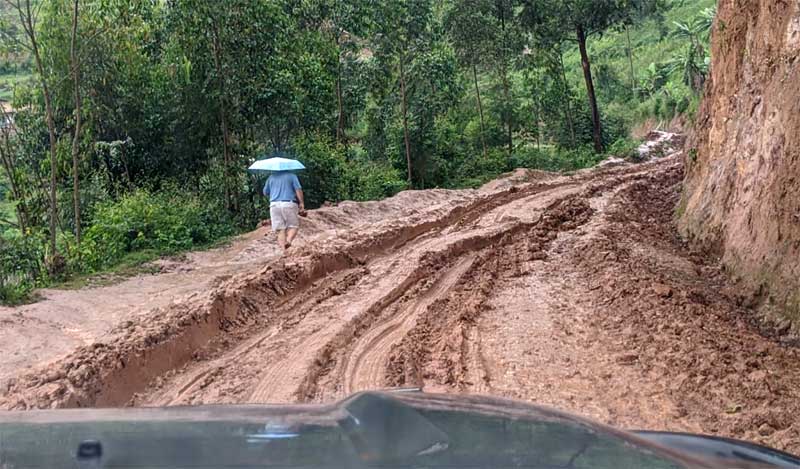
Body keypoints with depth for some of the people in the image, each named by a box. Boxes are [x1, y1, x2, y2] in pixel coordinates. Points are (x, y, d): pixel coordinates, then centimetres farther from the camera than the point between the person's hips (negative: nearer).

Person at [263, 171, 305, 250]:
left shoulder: (271, 177, 16)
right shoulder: (291, 175, 7)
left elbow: (265, 192, 19)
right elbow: (298, 189, -5)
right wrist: (302, 203, -5)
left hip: (274, 205, 3)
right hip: (289, 204, -3)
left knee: (281, 229, 3)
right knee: (293, 226, 4)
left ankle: (284, 250, -6)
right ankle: (289, 240, -24)